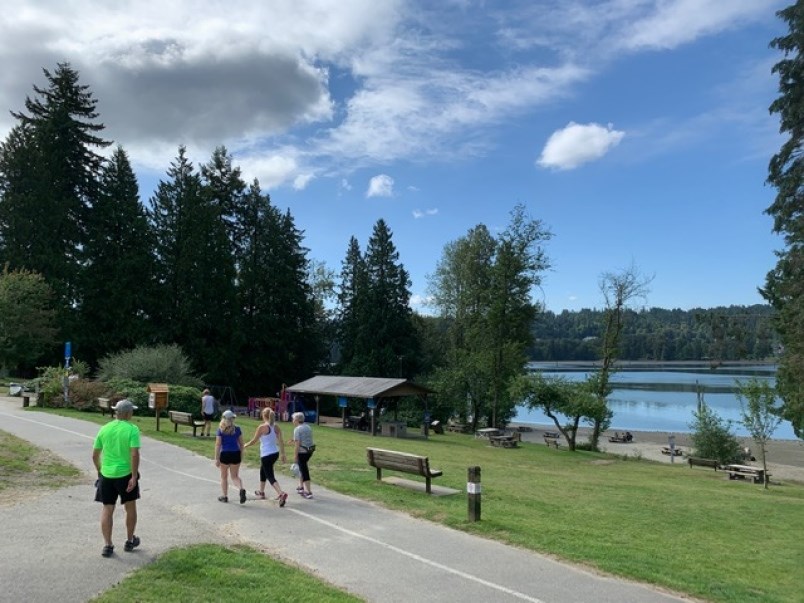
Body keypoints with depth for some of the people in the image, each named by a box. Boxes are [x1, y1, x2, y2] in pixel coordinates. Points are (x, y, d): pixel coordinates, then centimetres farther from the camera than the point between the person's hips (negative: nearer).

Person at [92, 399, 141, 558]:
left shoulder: (104, 429, 3)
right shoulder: (132, 429, -11)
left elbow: (95, 455, 7)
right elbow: (135, 454, -20)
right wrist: (134, 476, -16)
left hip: (106, 475, 3)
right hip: (125, 474, -3)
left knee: (107, 510, 9)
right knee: (130, 508, 15)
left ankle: (107, 545, 8)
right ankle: (130, 541, 27)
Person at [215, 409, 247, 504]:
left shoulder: (220, 430, -7)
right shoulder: (237, 429, 1)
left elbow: (218, 445, -11)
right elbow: (241, 443, 5)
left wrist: (216, 458, -8)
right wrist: (241, 455, 17)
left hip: (225, 454, -2)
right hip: (235, 454, 2)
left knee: (224, 477, 16)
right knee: (235, 476, 10)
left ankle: (225, 496, 23)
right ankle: (241, 489, -16)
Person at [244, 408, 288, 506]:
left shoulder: (262, 427, -15)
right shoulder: (276, 427, 2)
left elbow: (254, 440, -6)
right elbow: (281, 442, 3)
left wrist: (245, 445, 11)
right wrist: (283, 454, 10)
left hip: (266, 455, -7)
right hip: (275, 453, 7)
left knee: (270, 476, -5)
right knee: (263, 471, 28)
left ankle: (281, 494, -23)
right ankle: (261, 492, 42)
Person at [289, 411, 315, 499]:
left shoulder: (297, 429, -13)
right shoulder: (308, 427, 12)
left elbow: (297, 443, -18)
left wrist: (295, 455, -14)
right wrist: (293, 442, 19)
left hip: (302, 452, -8)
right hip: (310, 451, 9)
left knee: (304, 470, -3)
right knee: (302, 468, 25)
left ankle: (308, 492, -2)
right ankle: (301, 486, 34)